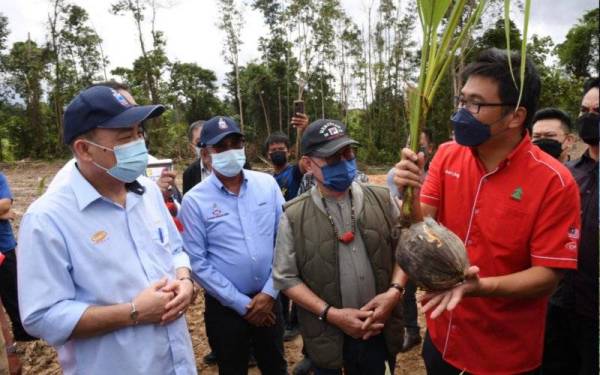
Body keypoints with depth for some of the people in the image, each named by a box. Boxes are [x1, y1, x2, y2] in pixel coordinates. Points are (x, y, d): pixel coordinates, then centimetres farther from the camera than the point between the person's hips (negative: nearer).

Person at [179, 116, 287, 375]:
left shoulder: (267, 184, -4)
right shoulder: (194, 200, -12)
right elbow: (198, 263, -11)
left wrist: (269, 292, -7)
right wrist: (241, 303, -10)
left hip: (268, 298, 3)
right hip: (225, 307, -2)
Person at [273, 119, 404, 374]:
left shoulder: (382, 199, -2)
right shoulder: (294, 217, -9)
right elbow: (285, 277, -7)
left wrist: (394, 290, -11)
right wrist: (330, 314, -13)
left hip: (381, 331, 2)